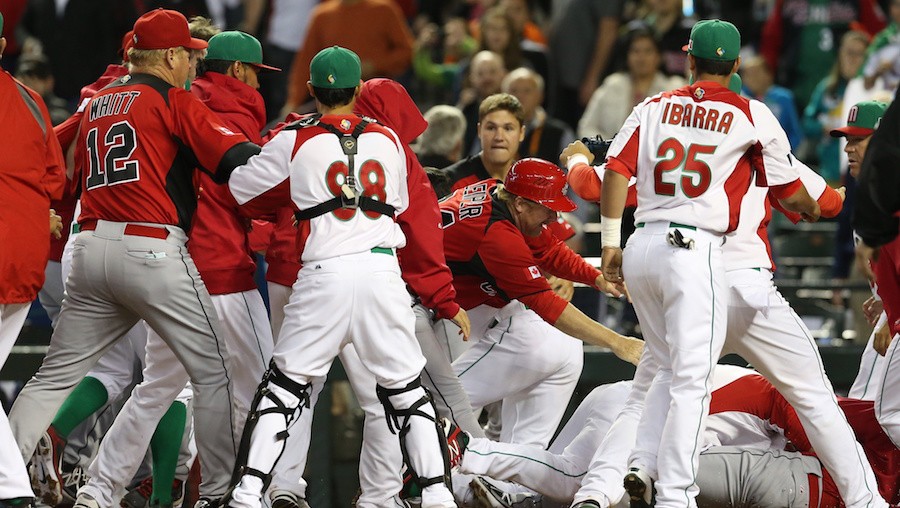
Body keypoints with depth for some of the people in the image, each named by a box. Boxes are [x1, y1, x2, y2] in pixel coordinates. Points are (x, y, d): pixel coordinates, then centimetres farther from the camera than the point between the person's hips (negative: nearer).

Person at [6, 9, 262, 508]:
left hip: (91, 248, 6)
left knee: (54, 376, 9)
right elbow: (235, 158, -9)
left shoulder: (96, 104, 20)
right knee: (212, 370, 2)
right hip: (152, 249, -6)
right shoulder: (172, 101, -1)